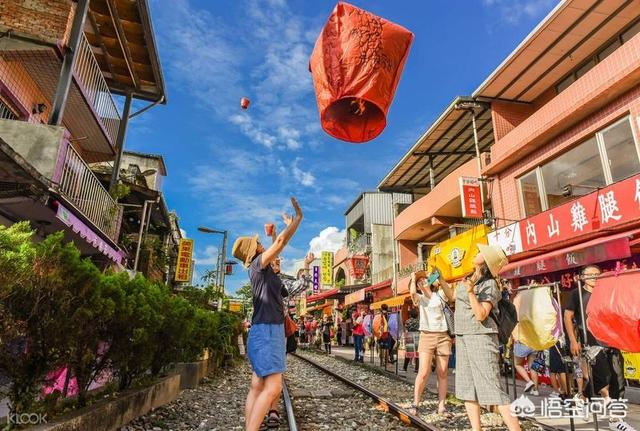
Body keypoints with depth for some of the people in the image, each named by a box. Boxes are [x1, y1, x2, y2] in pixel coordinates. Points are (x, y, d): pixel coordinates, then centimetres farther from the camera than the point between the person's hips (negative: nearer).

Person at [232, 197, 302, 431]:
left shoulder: (262, 268, 17)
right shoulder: (258, 264, -7)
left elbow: (279, 246, 30)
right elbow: (280, 241, -12)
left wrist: (288, 225, 35)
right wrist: (299, 218, -2)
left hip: (267, 330, 10)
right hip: (266, 331, -10)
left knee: (257, 387, 6)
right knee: (272, 387, -14)